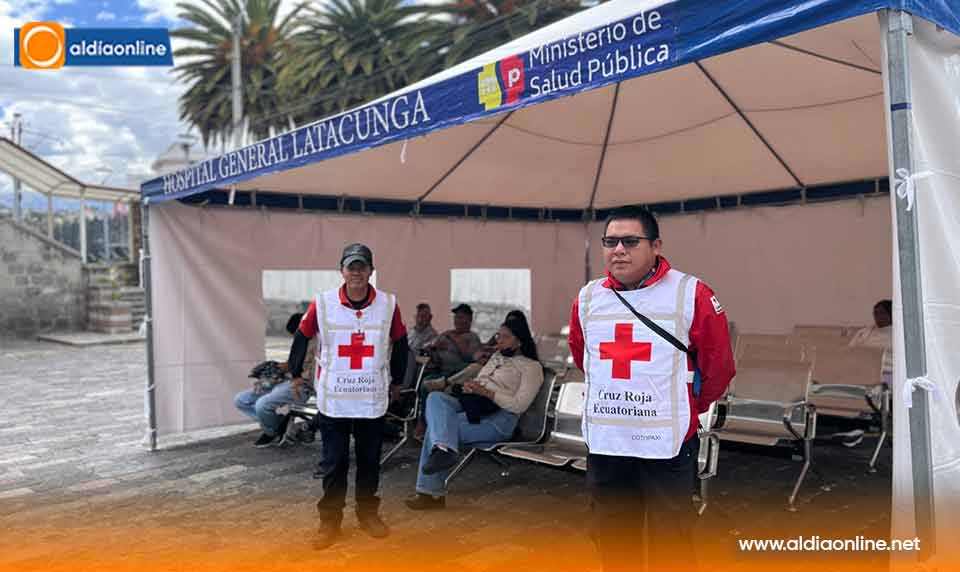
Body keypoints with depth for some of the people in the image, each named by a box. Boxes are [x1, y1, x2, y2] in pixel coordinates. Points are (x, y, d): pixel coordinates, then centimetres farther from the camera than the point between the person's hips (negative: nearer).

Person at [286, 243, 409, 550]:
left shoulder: (389, 304, -5)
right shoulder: (322, 303, -8)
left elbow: (400, 343, 8)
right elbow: (302, 336, 7)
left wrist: (397, 381, 16)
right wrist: (295, 373, 15)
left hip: (373, 399, 1)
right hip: (332, 399, -1)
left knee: (370, 460, 12)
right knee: (333, 463, 6)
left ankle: (368, 513, 29)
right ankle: (330, 521, 20)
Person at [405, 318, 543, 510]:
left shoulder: (531, 367, 3)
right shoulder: (497, 356, 28)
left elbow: (519, 405, -9)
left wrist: (485, 392, -15)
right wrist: (470, 386, 2)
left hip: (498, 418, -7)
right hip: (471, 407, 7)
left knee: (436, 426, -25)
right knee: (435, 397, -25)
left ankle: (432, 493, -23)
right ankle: (445, 449, -46)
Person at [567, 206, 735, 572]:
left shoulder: (691, 295, -10)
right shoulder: (588, 298, 4)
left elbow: (719, 364, -1)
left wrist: (688, 408, 11)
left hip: (666, 444, -4)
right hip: (603, 443, 4)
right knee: (613, 541, 17)